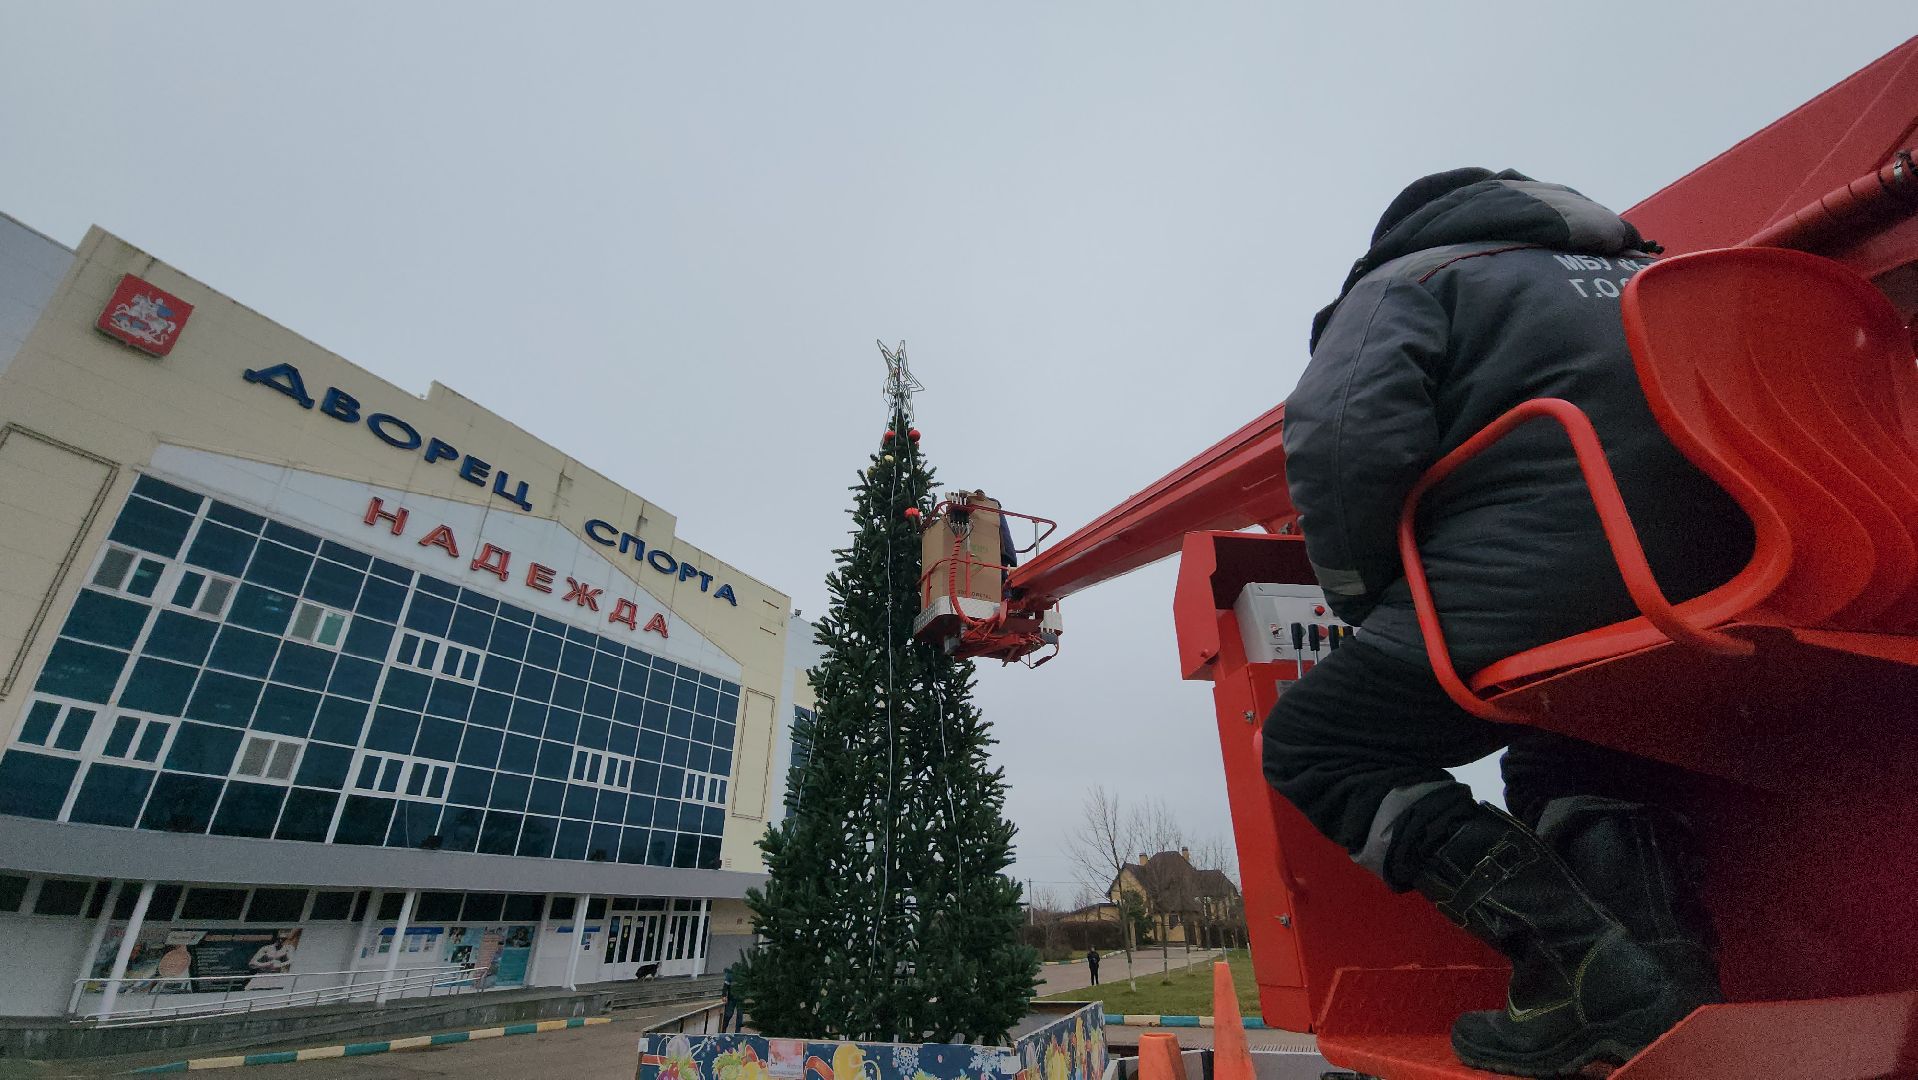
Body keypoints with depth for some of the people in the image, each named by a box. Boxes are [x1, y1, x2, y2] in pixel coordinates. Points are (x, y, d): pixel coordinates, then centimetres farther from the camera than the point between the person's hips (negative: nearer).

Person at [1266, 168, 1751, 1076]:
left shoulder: (1410, 277, 6)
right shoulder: (1639, 274, 28)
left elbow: (1343, 440, -15)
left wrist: (1372, 609, -2)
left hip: (1530, 588, -8)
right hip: (1710, 604, 9)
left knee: (1308, 742, 5)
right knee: (1559, 754, 34)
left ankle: (1579, 953, -4)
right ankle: (1665, 959, 13)